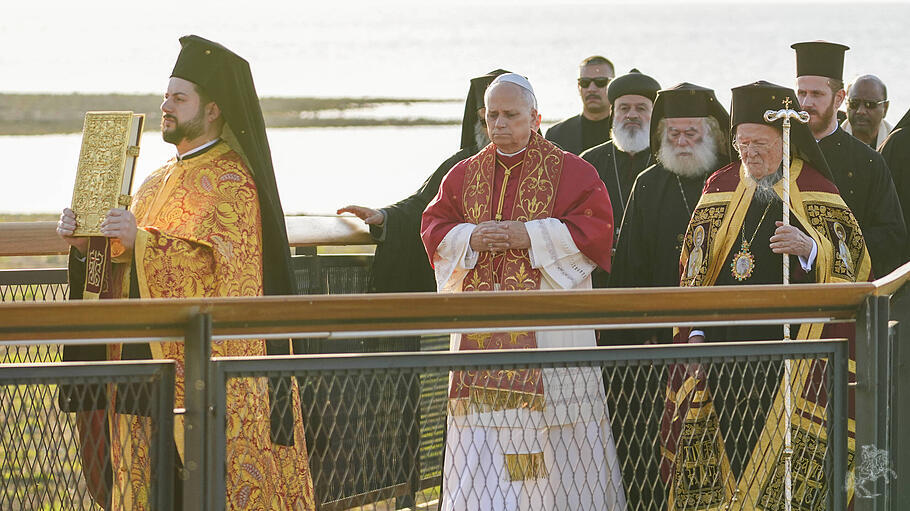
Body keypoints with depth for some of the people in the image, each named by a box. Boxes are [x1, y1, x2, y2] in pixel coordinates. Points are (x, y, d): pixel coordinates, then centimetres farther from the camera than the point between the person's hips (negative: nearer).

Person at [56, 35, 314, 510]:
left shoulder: (231, 180, -8)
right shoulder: (161, 180, 18)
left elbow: (227, 264, -19)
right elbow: (123, 259, 17)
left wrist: (141, 240, -24)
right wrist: (85, 242, -4)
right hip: (147, 356, 8)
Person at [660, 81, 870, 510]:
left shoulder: (816, 193, 4)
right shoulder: (720, 188, 13)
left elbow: (854, 265, -2)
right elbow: (694, 269, 16)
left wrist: (810, 248, -21)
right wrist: (695, 332, 6)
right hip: (723, 356, 3)